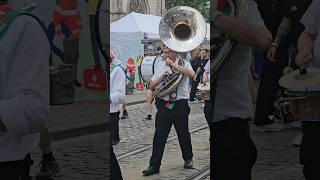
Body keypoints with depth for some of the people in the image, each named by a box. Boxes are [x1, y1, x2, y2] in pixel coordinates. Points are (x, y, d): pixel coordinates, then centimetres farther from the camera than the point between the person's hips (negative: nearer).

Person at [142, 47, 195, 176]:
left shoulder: (184, 64, 2)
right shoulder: (162, 65, 8)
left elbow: (191, 74, -23)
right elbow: (151, 86, 6)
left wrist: (174, 65, -24)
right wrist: (162, 77, -11)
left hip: (180, 105, -1)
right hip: (164, 104, 1)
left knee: (183, 133, 11)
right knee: (159, 135, -2)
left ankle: (188, 159, 32)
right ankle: (154, 165, 2)